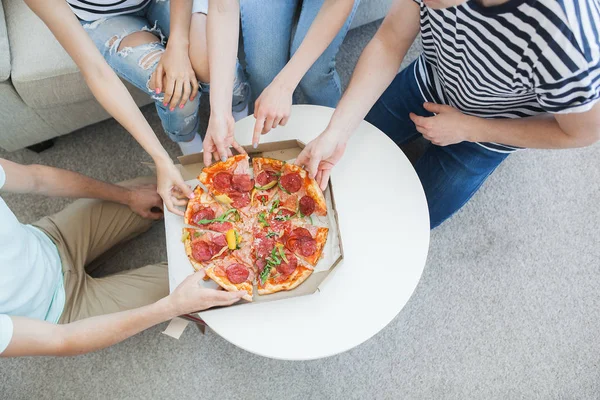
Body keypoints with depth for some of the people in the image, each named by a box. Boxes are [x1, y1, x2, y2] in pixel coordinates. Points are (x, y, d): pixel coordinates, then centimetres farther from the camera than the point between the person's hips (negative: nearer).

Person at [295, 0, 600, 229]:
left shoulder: (565, 42, -42)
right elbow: (389, 43, -22)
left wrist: (467, 129, -22)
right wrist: (335, 133, -32)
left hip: (484, 133, -3)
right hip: (430, 80, 4)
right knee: (350, 152, 11)